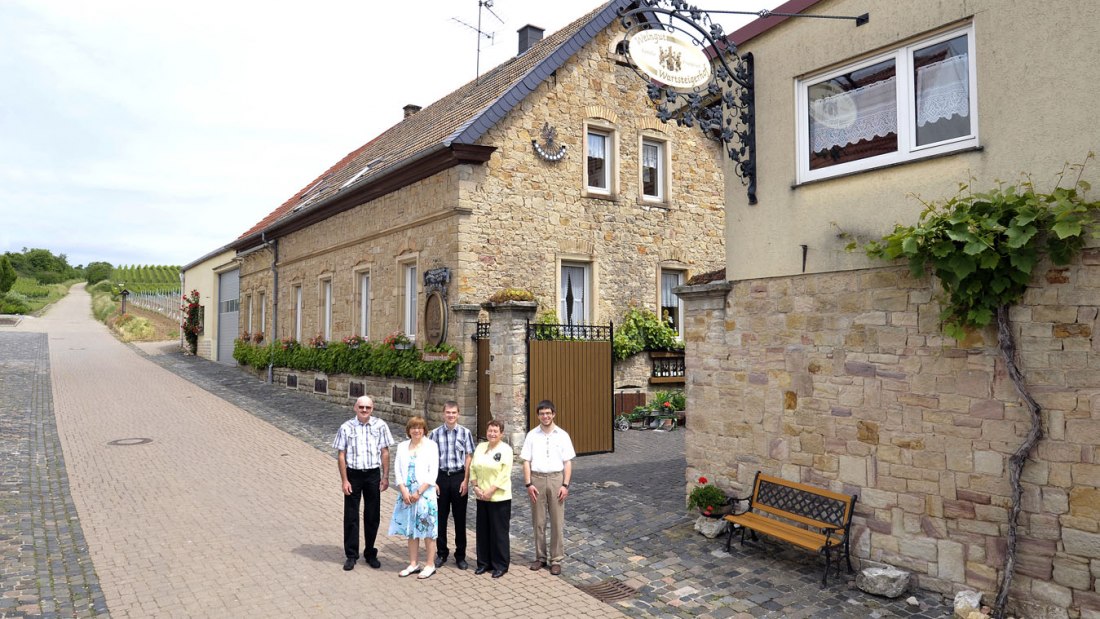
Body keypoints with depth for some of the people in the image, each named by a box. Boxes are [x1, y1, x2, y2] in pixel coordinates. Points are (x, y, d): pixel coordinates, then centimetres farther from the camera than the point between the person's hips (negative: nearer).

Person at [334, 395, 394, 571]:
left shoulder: (380, 426, -4)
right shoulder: (346, 427, -5)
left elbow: (385, 452, 1)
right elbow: (341, 455, -2)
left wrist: (385, 477, -1)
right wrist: (344, 480, -6)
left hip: (373, 474, 1)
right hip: (353, 474, -1)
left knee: (372, 516, 10)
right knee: (351, 516, 6)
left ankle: (370, 553, 25)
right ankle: (351, 555, 20)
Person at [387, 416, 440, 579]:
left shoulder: (431, 446, -2)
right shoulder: (402, 446, 9)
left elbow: (433, 473, -7)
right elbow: (397, 470, 5)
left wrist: (418, 492, -12)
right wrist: (404, 491, -8)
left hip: (425, 494, -4)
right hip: (407, 495, 4)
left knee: (428, 530, 0)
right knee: (411, 530, 10)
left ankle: (430, 565, 10)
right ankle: (413, 564, 22)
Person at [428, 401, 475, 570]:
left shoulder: (465, 433, -2)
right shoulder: (435, 433, 0)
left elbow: (468, 458, -1)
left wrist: (466, 481, -6)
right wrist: (432, 481, -3)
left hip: (459, 477, -1)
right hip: (441, 477, 1)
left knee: (460, 518, 7)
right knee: (441, 517, 9)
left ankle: (460, 555, 19)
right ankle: (441, 553, 24)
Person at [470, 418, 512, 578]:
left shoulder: (505, 449, -8)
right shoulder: (480, 447, 9)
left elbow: (505, 474, -14)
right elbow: (473, 469, 10)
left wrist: (491, 491, -17)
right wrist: (476, 486, -4)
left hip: (499, 497, -5)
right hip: (482, 497, 5)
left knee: (499, 531, 2)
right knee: (483, 530, 12)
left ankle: (501, 565, 15)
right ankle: (484, 563, 26)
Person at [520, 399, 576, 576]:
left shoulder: (562, 435, 1)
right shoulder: (532, 435, 2)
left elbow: (568, 462, 1)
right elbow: (526, 461, 2)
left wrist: (565, 485, -5)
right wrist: (528, 484, -6)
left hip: (556, 478, -1)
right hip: (537, 479, 1)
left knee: (557, 522, 4)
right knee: (538, 522, 9)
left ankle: (556, 559, 14)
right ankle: (540, 557, 22)